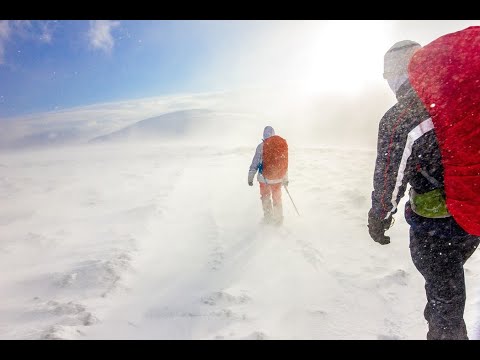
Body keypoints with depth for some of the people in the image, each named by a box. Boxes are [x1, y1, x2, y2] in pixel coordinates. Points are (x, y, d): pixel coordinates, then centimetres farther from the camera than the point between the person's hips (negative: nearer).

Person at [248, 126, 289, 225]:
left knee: (265, 197, 17)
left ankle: (268, 218, 17)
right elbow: (285, 162, 7)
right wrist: (285, 179, 17)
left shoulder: (262, 146, -12)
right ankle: (279, 219, 25)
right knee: (277, 198, 19)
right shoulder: (283, 144, 0)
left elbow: (255, 163, -10)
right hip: (278, 178, 3)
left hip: (265, 178, -3)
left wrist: (250, 178, -1)